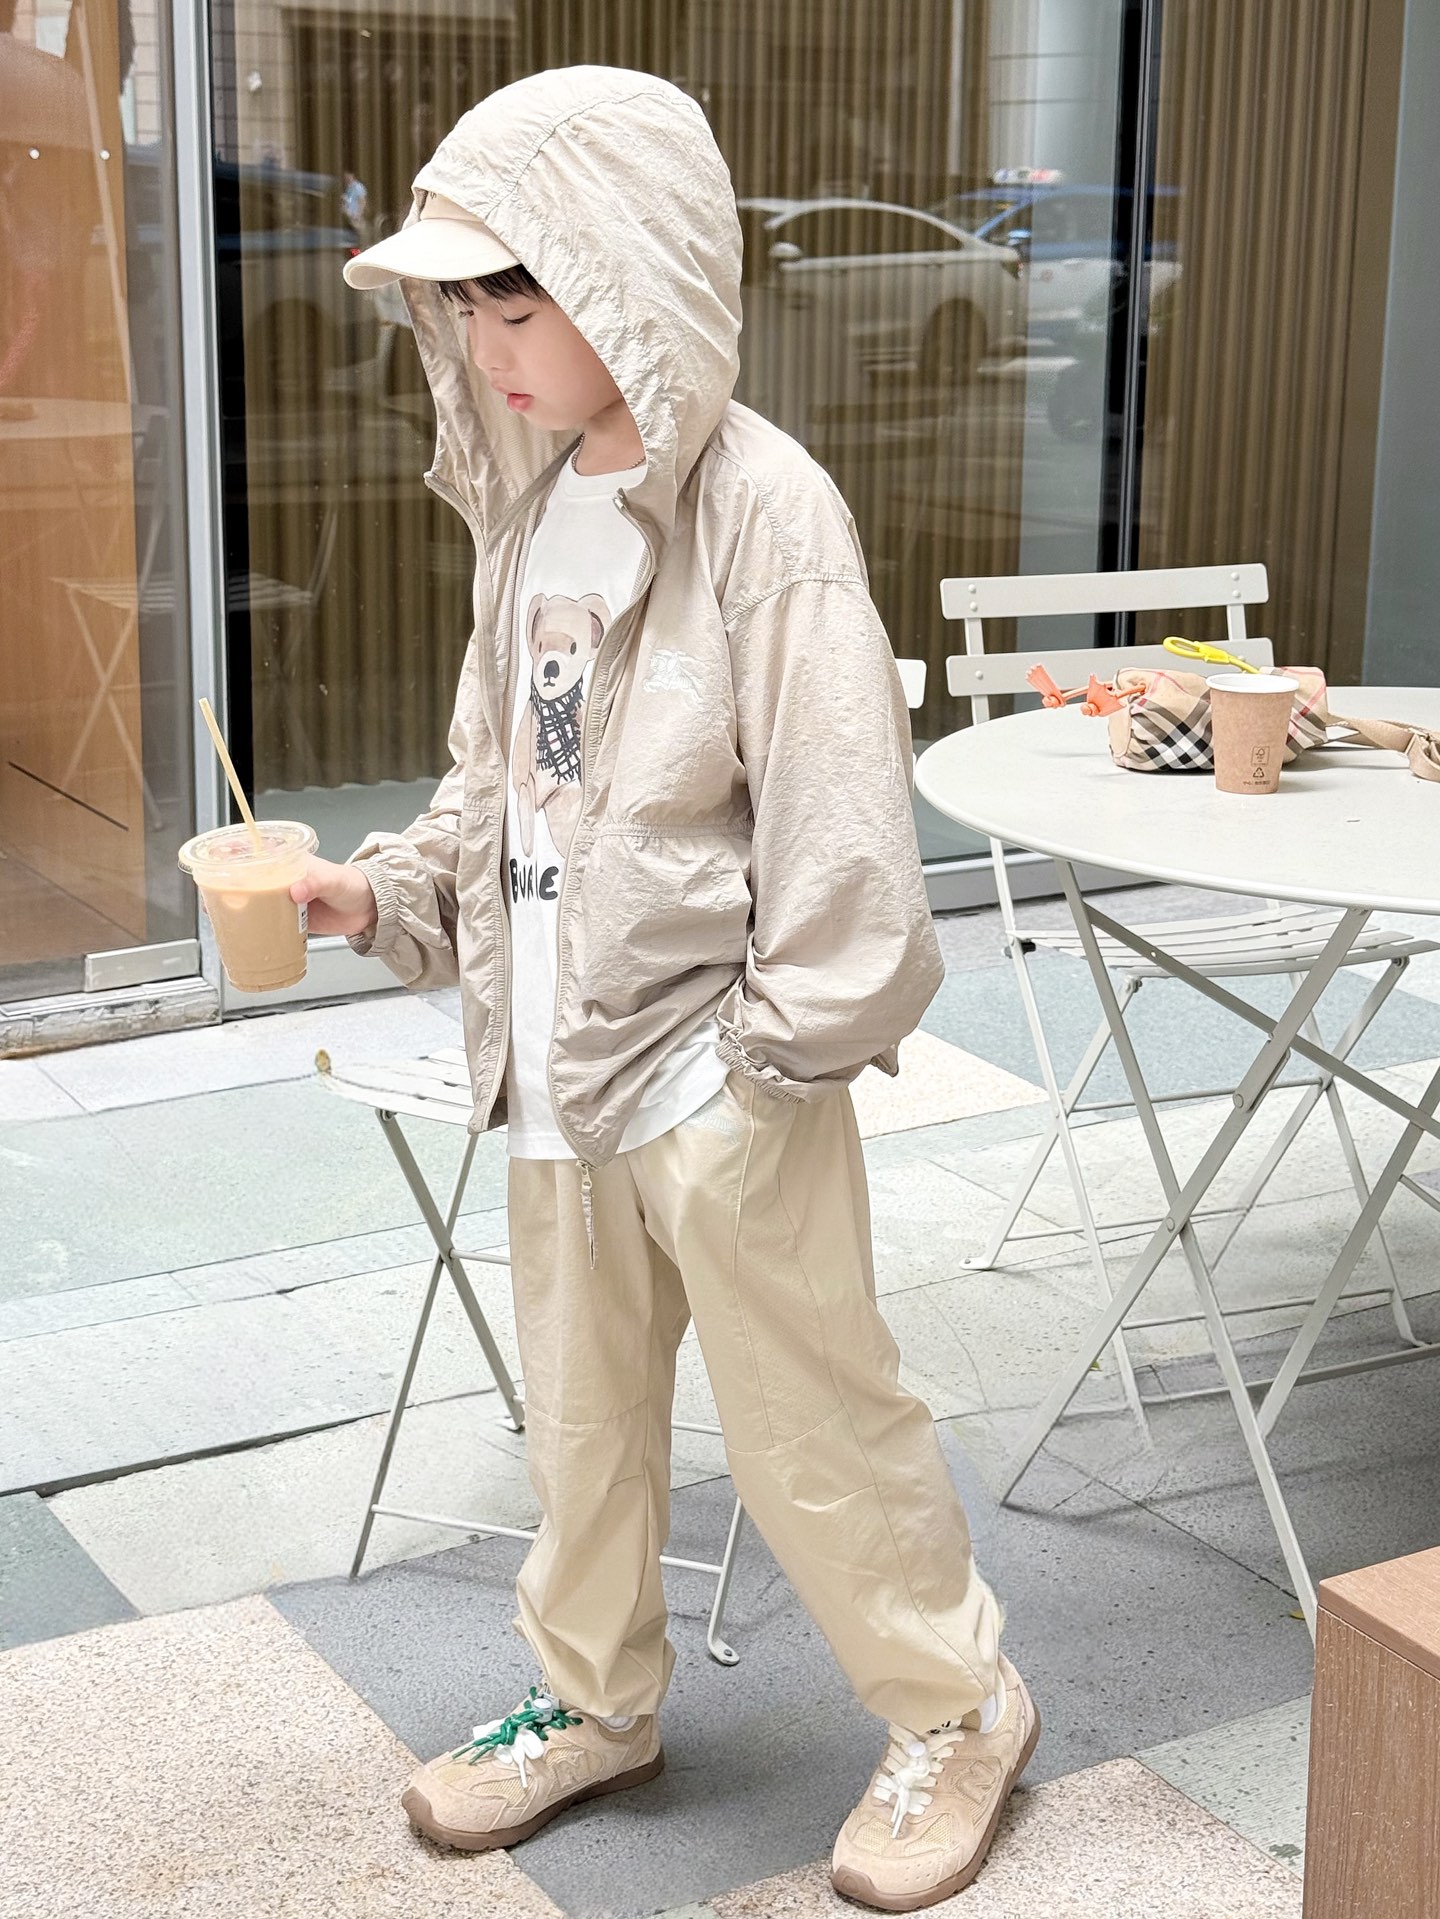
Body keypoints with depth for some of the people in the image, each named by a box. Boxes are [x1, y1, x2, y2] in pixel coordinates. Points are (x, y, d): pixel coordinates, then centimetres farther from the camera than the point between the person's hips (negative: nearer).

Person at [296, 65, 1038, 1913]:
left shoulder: (759, 506, -18)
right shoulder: (533, 503, 6)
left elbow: (837, 806, -19)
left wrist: (793, 1045, -16)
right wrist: (388, 889, 0)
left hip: (721, 1073, -7)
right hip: (562, 1058, 8)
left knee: (809, 1422, 6)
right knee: (580, 1409, 21)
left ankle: (957, 1708, 28)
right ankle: (593, 1699, 41)